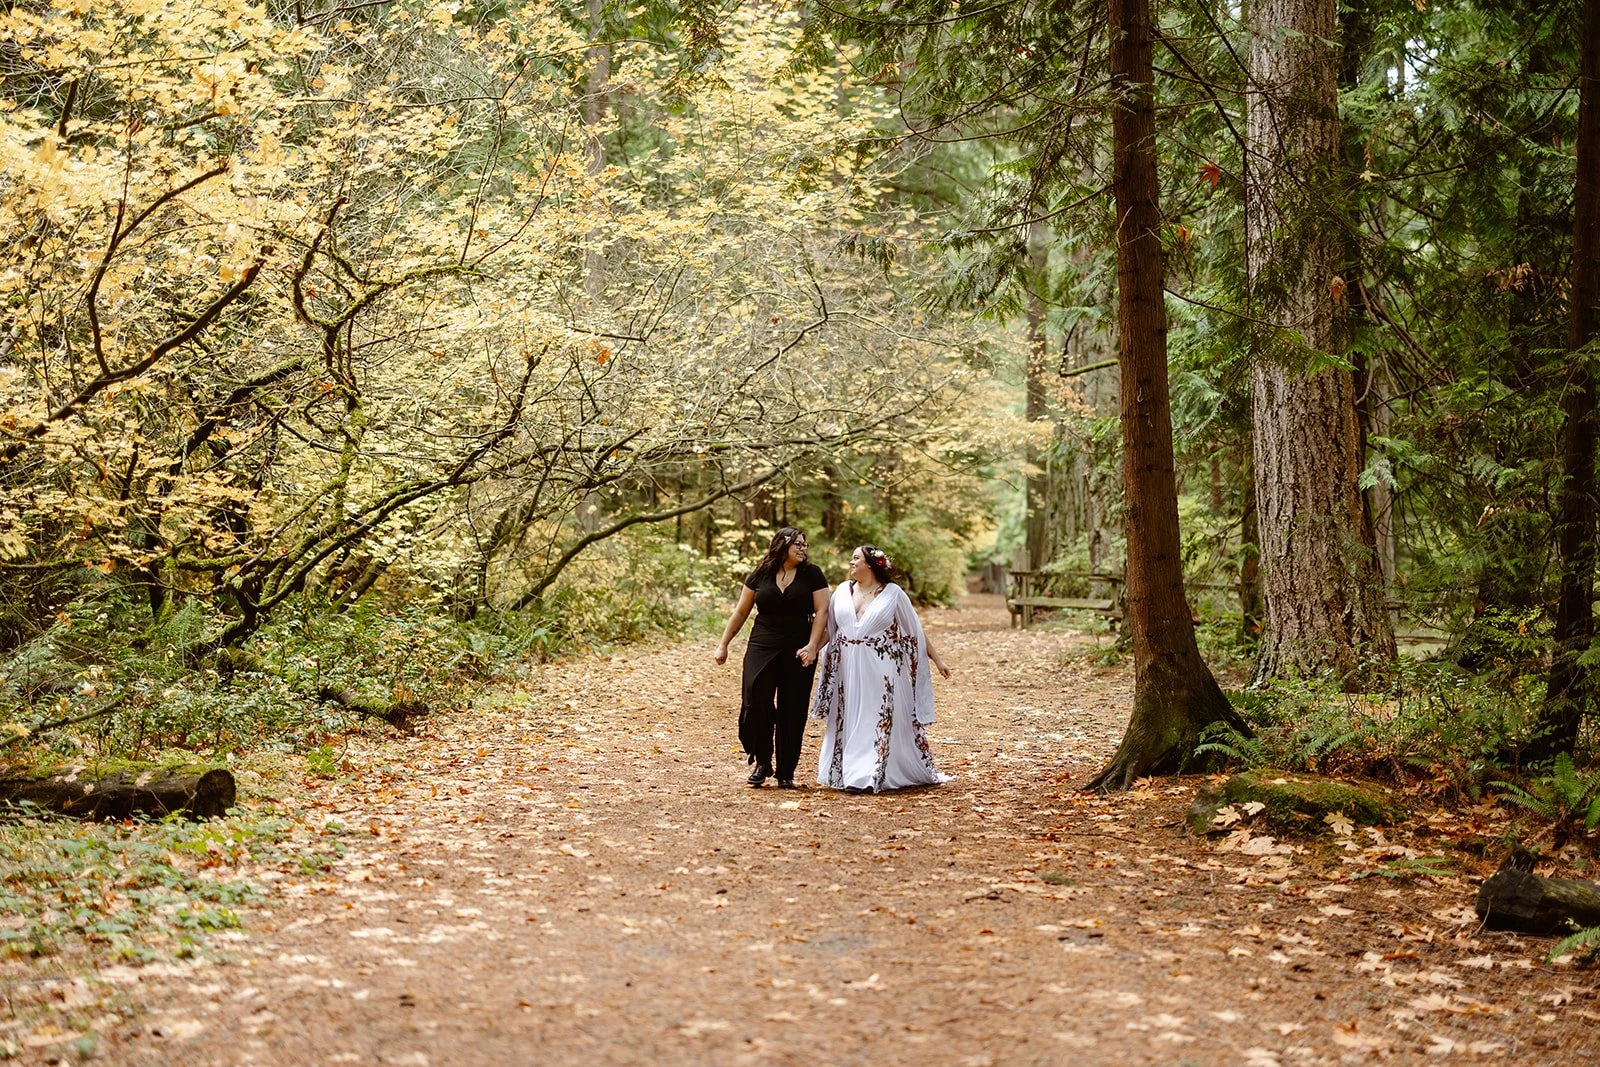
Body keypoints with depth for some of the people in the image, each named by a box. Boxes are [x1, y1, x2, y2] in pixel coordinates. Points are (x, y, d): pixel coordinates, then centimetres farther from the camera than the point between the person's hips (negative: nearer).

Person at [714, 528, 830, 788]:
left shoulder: (812, 574, 2)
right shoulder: (760, 575, 5)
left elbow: (821, 611, -3)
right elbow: (740, 612, 11)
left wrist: (812, 645, -15)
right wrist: (723, 644, 9)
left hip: (798, 652, -1)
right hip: (762, 649, 1)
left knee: (792, 712, 2)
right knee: (756, 703, -10)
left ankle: (786, 772, 11)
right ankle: (762, 762, 8)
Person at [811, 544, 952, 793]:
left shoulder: (893, 593, -1)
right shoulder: (843, 591, 8)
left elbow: (916, 631, 3)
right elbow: (828, 629, 13)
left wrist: (936, 659, 3)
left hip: (881, 672, -3)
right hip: (848, 672, 3)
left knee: (880, 723, -3)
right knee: (849, 723, 6)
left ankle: (875, 776, 2)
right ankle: (845, 773, 13)